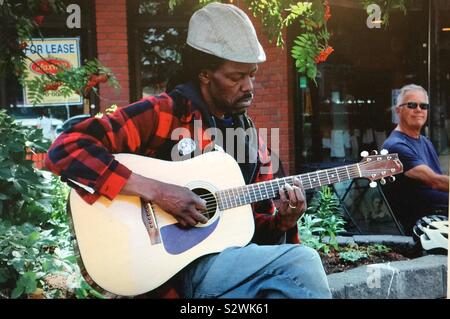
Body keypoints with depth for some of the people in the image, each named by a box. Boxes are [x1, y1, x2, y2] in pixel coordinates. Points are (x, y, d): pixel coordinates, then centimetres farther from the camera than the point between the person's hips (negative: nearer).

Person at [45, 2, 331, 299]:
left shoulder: (251, 140, 11)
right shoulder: (160, 113, -10)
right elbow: (65, 150, -19)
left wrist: (283, 222, -8)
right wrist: (156, 190, -25)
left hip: (231, 258, 7)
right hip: (175, 267, -6)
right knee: (301, 261, -22)